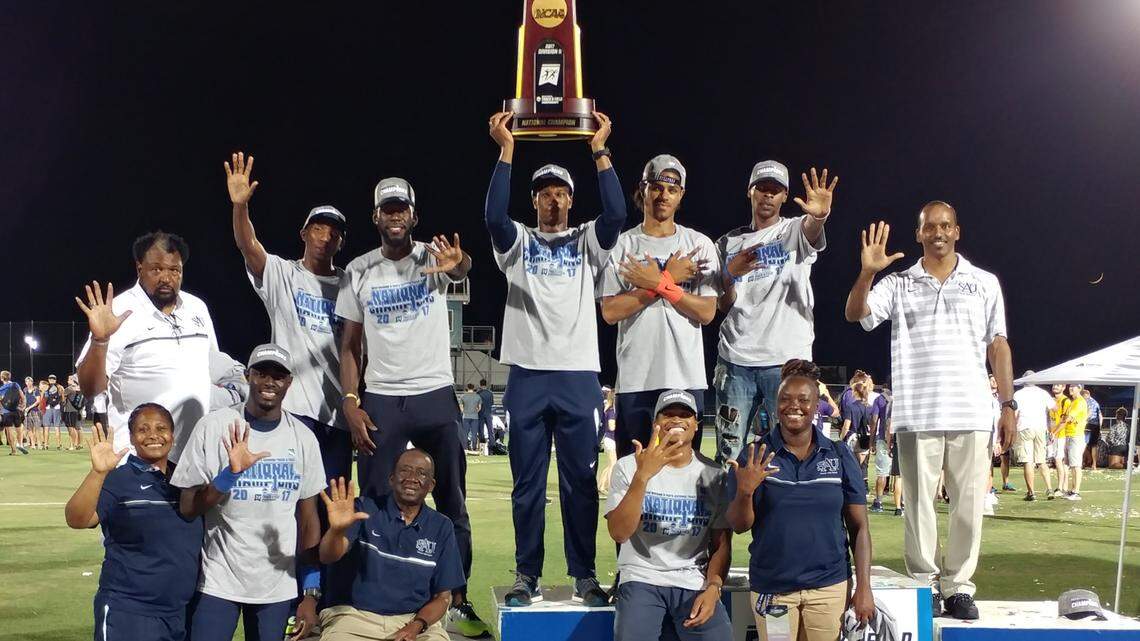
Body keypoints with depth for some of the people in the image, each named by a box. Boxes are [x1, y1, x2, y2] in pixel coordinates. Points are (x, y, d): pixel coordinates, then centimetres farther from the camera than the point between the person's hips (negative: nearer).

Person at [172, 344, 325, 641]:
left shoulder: (303, 437, 1)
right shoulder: (214, 426, -7)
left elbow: (308, 519, 5)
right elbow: (186, 509, -7)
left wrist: (311, 594, 3)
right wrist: (231, 473, -22)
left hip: (278, 588, 2)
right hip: (217, 582, -2)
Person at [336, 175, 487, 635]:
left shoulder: (433, 257, -3)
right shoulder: (358, 272, 4)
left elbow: (462, 268, -29)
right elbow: (349, 346, 7)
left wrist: (457, 264, -54)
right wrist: (350, 403, -5)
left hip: (436, 397, -1)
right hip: (380, 401, 1)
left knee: (452, 504, 5)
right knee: (374, 503, 4)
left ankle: (458, 601, 14)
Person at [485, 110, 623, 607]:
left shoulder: (587, 242, 10)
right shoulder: (518, 242, 10)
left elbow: (616, 214, -9)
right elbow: (493, 216, -11)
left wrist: (600, 151, -13)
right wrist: (506, 150, -15)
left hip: (579, 376, 0)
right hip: (527, 375, 0)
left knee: (580, 482, 4)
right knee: (528, 483, 6)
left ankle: (584, 575, 12)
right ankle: (527, 575, 15)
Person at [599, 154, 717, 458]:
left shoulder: (699, 244, 7)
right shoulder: (621, 245, 4)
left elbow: (706, 313, -2)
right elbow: (610, 312, -6)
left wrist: (658, 283, -11)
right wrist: (668, 280, -9)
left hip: (687, 378, 1)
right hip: (635, 379, 0)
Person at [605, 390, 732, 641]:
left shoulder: (713, 475, 5)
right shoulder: (628, 467, -1)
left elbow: (722, 543, 7)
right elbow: (618, 533, -13)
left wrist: (713, 588, -11)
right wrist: (643, 476, -24)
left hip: (695, 583, 2)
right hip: (641, 579, -2)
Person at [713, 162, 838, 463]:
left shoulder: (796, 231, 5)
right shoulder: (729, 243, 13)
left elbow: (811, 231, -22)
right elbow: (723, 306, 10)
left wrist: (819, 216, -46)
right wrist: (730, 275, -11)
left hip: (787, 360, -2)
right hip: (735, 359, 3)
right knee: (727, 453, 6)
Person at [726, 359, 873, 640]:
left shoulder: (840, 456, 1)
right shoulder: (754, 457, -2)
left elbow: (859, 526, 3)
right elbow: (738, 526, -3)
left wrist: (864, 588, -3)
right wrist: (745, 491, -22)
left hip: (830, 586, 1)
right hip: (771, 589, -1)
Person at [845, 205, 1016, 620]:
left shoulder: (984, 283, 12)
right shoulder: (898, 284, 10)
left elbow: (998, 347, 10)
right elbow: (854, 314, -4)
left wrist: (1008, 405, 4)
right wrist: (867, 272, -20)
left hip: (972, 415, 1)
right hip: (917, 414, -1)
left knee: (968, 503, 2)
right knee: (918, 502, 3)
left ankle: (959, 586, 11)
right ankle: (925, 584, 12)